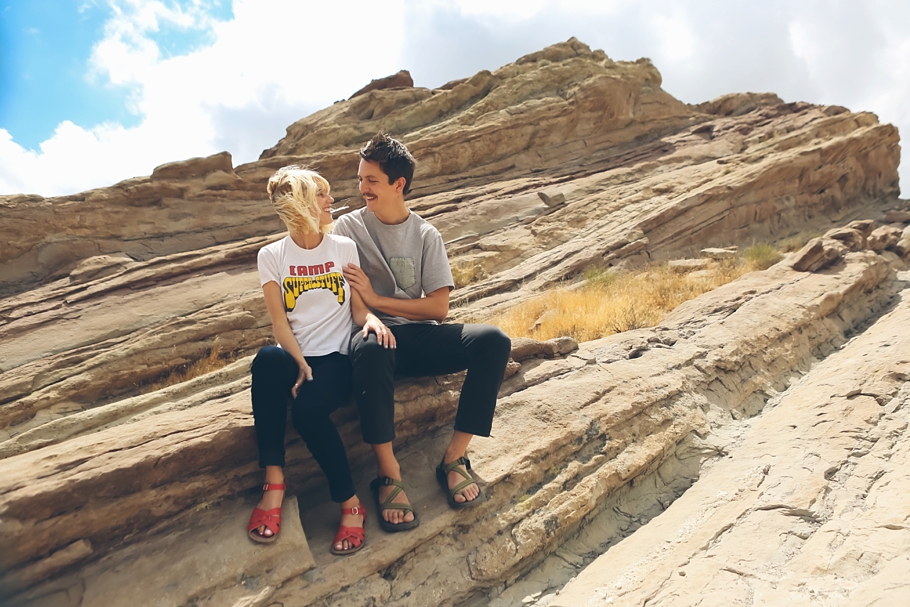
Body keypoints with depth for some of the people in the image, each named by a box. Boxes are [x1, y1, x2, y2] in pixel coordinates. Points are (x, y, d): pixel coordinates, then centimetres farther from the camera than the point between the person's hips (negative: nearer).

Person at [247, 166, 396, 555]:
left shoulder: (344, 247, 7)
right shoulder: (272, 256, 4)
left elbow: (357, 307, 5)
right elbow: (279, 321, -3)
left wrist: (372, 319, -19)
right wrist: (301, 363, -18)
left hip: (337, 357, -1)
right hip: (294, 355, 1)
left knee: (307, 407, -33)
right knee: (267, 360, -36)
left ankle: (350, 502, -15)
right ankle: (273, 482, -28)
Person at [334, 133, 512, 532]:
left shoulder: (425, 236, 9)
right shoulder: (348, 227, 6)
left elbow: (438, 307, 0)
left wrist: (376, 300, -11)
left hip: (421, 338, 3)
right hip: (374, 334, -2)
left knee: (493, 341, -23)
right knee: (370, 348, -41)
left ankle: (454, 458, -18)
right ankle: (388, 473, -29)